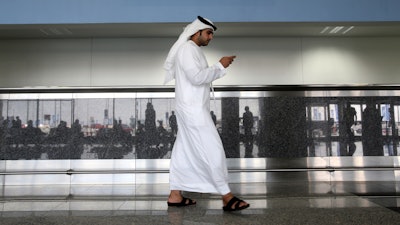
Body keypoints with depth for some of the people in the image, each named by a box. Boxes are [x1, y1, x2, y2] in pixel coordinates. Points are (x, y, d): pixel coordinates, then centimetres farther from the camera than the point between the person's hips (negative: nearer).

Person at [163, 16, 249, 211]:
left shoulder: (192, 50, 22)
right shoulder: (188, 48, -10)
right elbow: (197, 77, -21)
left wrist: (220, 68, 11)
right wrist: (220, 66, -13)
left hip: (192, 109, 11)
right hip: (193, 110, -11)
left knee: (184, 151, 11)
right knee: (213, 150, -8)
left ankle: (175, 195, 19)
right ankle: (227, 197, -1)